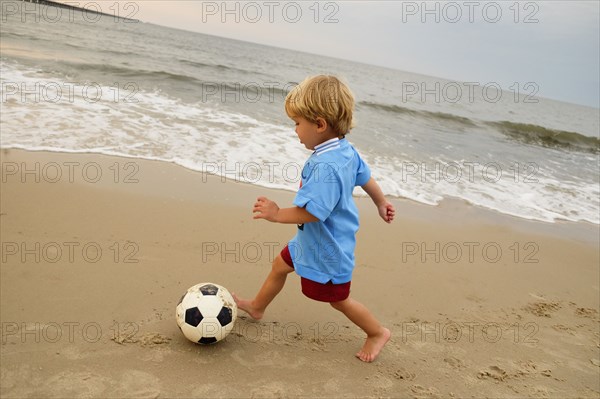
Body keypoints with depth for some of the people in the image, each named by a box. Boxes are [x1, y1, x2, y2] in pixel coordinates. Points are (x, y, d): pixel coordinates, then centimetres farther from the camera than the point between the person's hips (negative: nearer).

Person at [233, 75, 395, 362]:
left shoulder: (325, 166, -35)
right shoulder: (345, 150, -4)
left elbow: (312, 211, -35)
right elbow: (366, 177, 10)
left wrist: (278, 214, -23)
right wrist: (381, 203, 26)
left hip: (327, 248, -9)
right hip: (312, 240, 10)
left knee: (338, 299, 11)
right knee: (280, 265, 22)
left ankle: (377, 333, 33)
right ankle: (257, 307, 45)